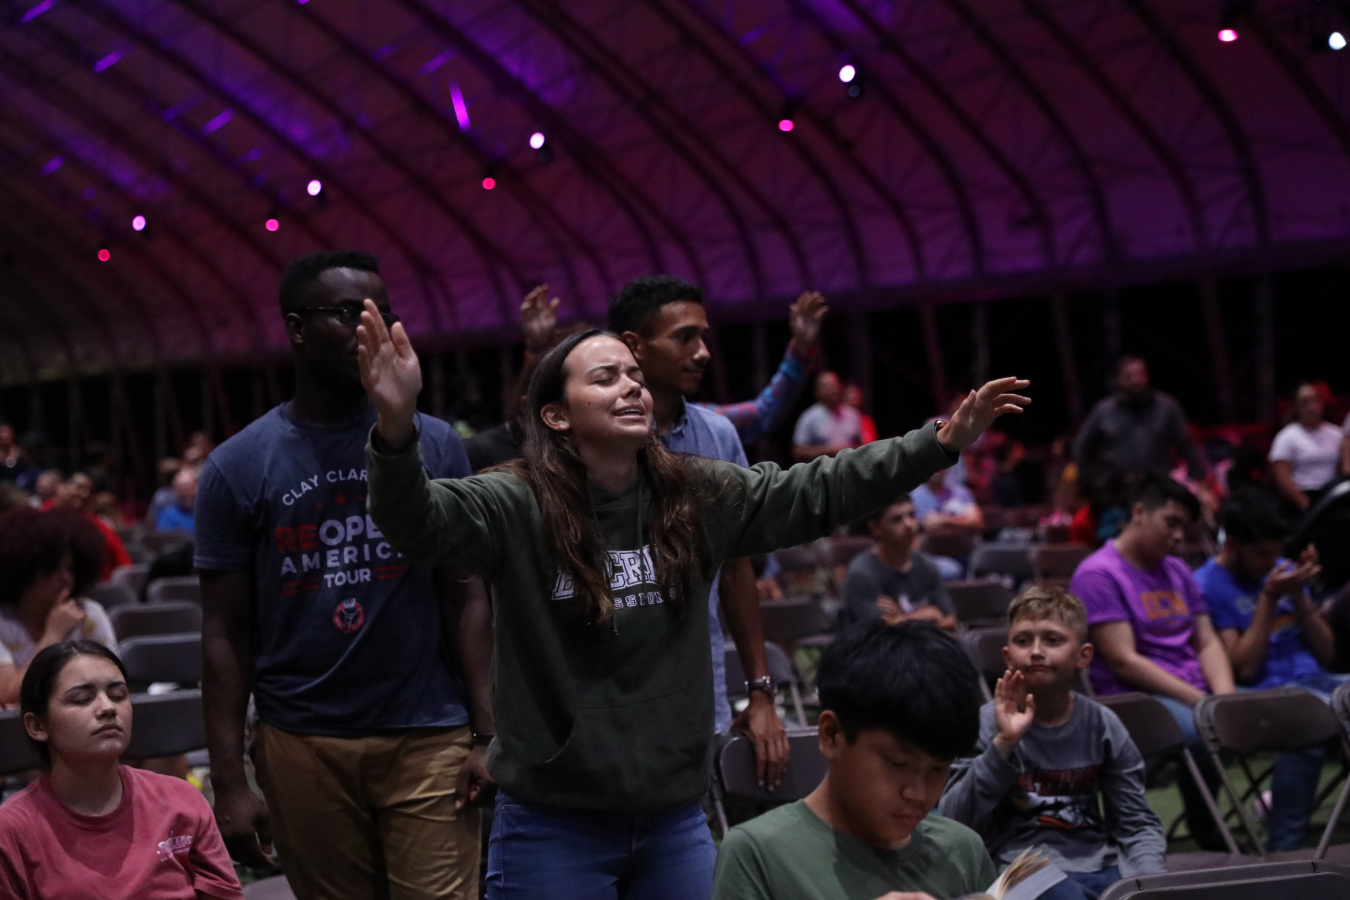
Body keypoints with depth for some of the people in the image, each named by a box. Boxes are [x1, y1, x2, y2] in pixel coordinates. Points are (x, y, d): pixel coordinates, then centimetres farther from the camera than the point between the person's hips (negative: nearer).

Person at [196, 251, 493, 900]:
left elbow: (466, 600, 4)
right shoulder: (237, 468, 2)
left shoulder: (436, 446, 4)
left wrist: (487, 734, -4)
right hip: (303, 748, 0)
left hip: (428, 739, 0)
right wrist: (228, 780, -3)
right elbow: (225, 631, 2)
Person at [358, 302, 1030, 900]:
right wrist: (396, 425, -48)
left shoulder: (700, 498, 3)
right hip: (552, 826, -4)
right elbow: (418, 520, -28)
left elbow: (817, 492, 8)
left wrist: (943, 442, 1)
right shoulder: (517, 506, -12)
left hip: (675, 819, 4)